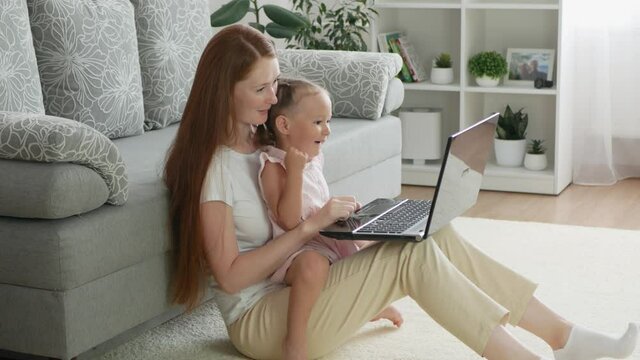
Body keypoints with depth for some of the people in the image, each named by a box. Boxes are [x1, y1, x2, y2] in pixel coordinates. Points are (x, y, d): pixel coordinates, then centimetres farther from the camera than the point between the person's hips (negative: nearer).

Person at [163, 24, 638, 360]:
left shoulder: (264, 142, 10)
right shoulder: (212, 164, -16)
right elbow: (230, 276, -19)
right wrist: (311, 225, -22)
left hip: (297, 286, 8)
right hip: (259, 319, -8)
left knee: (434, 234, -11)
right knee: (415, 254, -25)